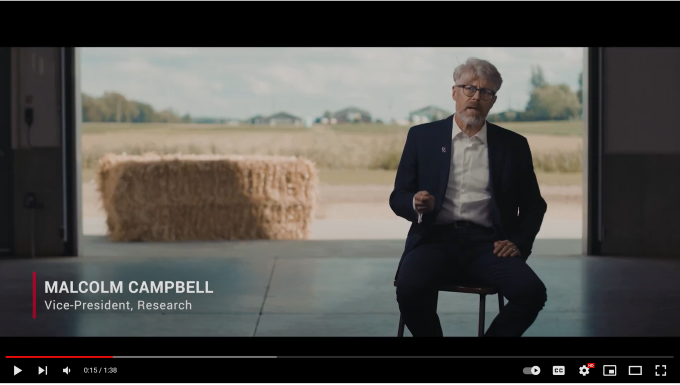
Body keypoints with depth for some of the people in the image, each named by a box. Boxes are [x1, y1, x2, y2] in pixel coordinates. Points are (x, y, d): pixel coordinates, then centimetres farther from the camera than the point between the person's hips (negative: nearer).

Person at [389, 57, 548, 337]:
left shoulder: (513, 145, 12)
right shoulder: (422, 136, 10)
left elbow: (533, 205, 16)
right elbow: (398, 197, 10)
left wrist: (519, 242, -2)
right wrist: (417, 204, -14)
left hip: (487, 243, 1)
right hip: (436, 239, -1)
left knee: (532, 292, -27)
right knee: (410, 289, -34)